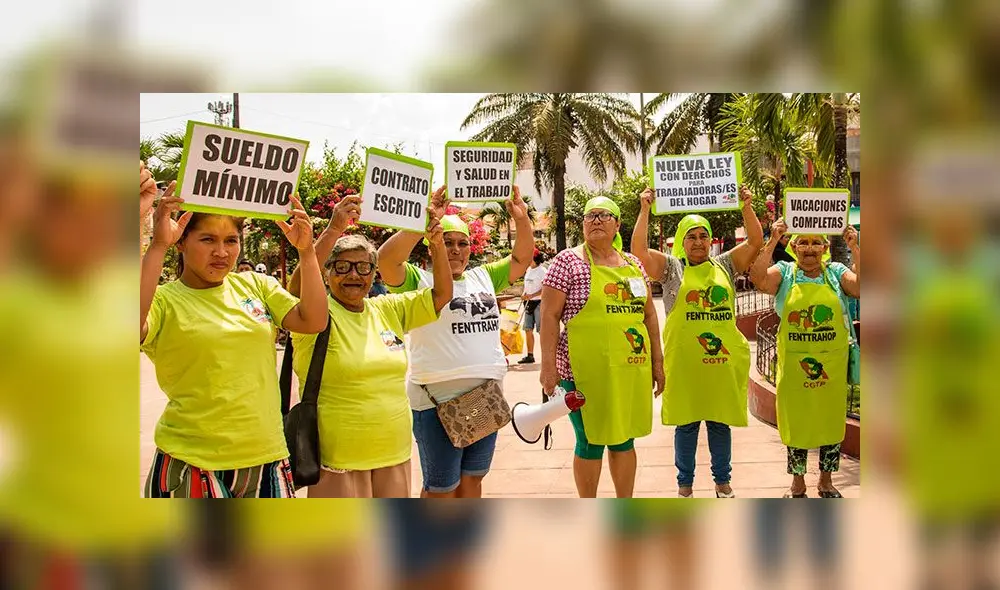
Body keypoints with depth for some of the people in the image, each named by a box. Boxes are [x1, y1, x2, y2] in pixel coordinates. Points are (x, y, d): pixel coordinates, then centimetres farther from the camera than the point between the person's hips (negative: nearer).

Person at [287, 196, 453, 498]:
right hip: (338, 458, -5)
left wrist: (437, 244, -6)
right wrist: (334, 230, -34)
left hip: (394, 454, 5)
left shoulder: (388, 310, 8)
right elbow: (298, 286, -28)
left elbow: (441, 294, 9)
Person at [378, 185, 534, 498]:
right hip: (438, 399, -6)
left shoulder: (483, 277, 14)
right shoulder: (418, 280, -4)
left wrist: (522, 220, -1)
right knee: (440, 487, 5)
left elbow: (521, 258, 15)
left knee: (472, 478, 17)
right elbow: (386, 259, -21)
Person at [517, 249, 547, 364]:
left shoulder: (543, 271, -11)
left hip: (539, 302, -8)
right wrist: (524, 295, 5)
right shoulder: (528, 270, 14)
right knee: (528, 330, 7)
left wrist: (531, 296, -24)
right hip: (529, 303, 8)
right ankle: (530, 355, 14)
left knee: (542, 330, -6)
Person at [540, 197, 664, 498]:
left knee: (624, 437, 13)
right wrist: (548, 366, -15)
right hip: (586, 369, -5)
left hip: (630, 369, 5)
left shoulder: (632, 263, 12)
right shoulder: (568, 261, -5)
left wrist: (657, 361, 13)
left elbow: (649, 314, 16)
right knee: (591, 441, 3)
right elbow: (549, 315, -8)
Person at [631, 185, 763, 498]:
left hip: (722, 360, 2)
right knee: (686, 422, 6)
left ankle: (722, 480, 22)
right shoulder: (671, 267, 4)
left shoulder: (725, 265, 11)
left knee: (720, 421, 10)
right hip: (684, 361, -2)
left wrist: (746, 207, -2)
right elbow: (639, 249, -6)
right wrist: (645, 210, -7)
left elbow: (755, 241, 6)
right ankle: (685, 484, 16)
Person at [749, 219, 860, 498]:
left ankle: (826, 481, 26)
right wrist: (772, 242, -21)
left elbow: (861, 287, -14)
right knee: (796, 421, 8)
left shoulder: (836, 272, 5)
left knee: (831, 421, 9)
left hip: (832, 365, 1)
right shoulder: (785, 272, 3)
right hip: (794, 363, -1)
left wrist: (855, 249, -20)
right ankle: (797, 482, 22)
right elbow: (758, 279, -17)